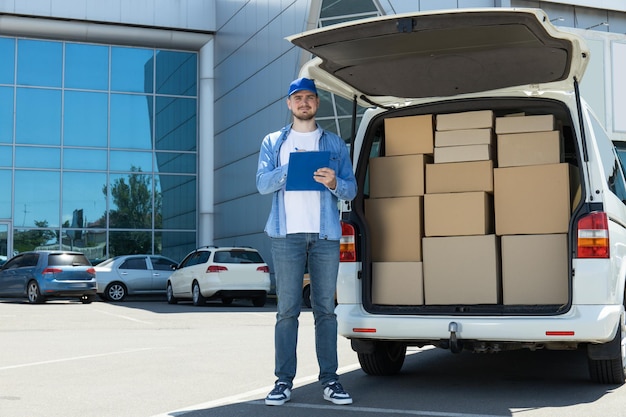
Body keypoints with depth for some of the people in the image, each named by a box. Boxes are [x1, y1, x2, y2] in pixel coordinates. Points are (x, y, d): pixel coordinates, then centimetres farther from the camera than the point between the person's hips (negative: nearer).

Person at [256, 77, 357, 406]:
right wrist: (293, 167, -16)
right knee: (287, 310, -3)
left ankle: (329, 380, 5)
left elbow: (351, 190, 8)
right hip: (287, 234, -1)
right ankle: (284, 381, 0)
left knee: (325, 308, 2)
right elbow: (262, 183, 0)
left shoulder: (334, 144, 14)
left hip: (325, 234, 1)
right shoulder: (273, 142, 14)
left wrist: (334, 182, -14)